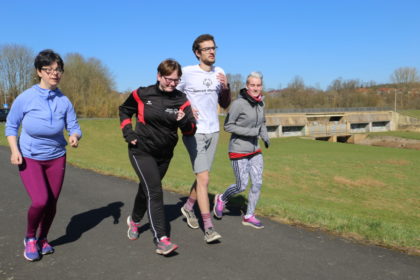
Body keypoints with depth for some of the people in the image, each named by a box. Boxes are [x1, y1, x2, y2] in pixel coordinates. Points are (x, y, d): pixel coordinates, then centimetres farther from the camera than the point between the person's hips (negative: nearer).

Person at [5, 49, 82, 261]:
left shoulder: (64, 101, -7)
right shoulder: (25, 98, -12)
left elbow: (74, 127, -2)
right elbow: (11, 125, -2)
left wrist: (74, 136, -25)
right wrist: (14, 150, -13)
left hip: (56, 158, 3)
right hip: (29, 158, -2)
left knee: (52, 203, 8)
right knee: (40, 201, -15)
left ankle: (42, 240, 35)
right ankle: (30, 238, 16)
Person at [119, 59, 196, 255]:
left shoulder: (181, 100, -6)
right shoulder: (142, 94, -10)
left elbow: (191, 130, -8)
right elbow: (124, 110, 8)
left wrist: (184, 121, -30)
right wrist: (128, 132, -5)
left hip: (164, 154, 4)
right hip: (141, 151, -4)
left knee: (147, 188, 21)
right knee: (155, 191, -16)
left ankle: (134, 220, 48)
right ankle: (160, 239, -13)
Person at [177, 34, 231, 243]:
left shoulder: (220, 73, 7)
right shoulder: (187, 72, -8)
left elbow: (225, 105, 12)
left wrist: (226, 88, -6)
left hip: (213, 131, 6)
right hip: (194, 132, -5)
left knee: (202, 175, 16)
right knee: (203, 178, -10)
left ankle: (188, 207, 41)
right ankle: (208, 228, -3)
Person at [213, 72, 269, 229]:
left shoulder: (260, 104, 3)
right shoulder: (239, 103, -18)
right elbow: (227, 126, -15)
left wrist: (265, 137, 0)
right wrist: (249, 132, -21)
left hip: (255, 151, 7)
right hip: (239, 151, -6)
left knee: (258, 183, 4)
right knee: (242, 186, 1)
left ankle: (249, 216, 21)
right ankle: (221, 199, 31)